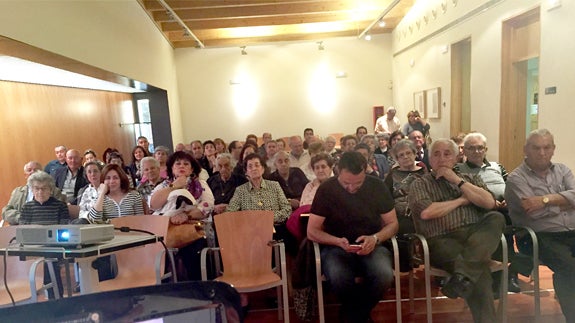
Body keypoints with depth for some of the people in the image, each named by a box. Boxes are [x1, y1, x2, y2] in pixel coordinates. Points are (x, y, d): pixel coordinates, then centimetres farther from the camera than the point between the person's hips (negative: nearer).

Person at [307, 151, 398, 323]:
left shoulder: (377, 186, -3)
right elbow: (312, 231, -4)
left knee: (384, 275, -32)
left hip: (371, 246, 2)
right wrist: (338, 241, -23)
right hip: (335, 247, -1)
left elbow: (392, 223, 5)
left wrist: (375, 238, -17)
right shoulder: (326, 189, -7)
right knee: (339, 278, -35)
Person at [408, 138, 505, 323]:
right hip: (442, 241, -4)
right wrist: (462, 200, 2)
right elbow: (426, 212, -9)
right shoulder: (420, 184, 12)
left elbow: (489, 203, 5)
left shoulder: (470, 179, 24)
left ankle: (461, 276, -42)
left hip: (476, 236, 4)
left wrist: (458, 181, 2)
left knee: (496, 218, -30)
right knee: (479, 269, -33)